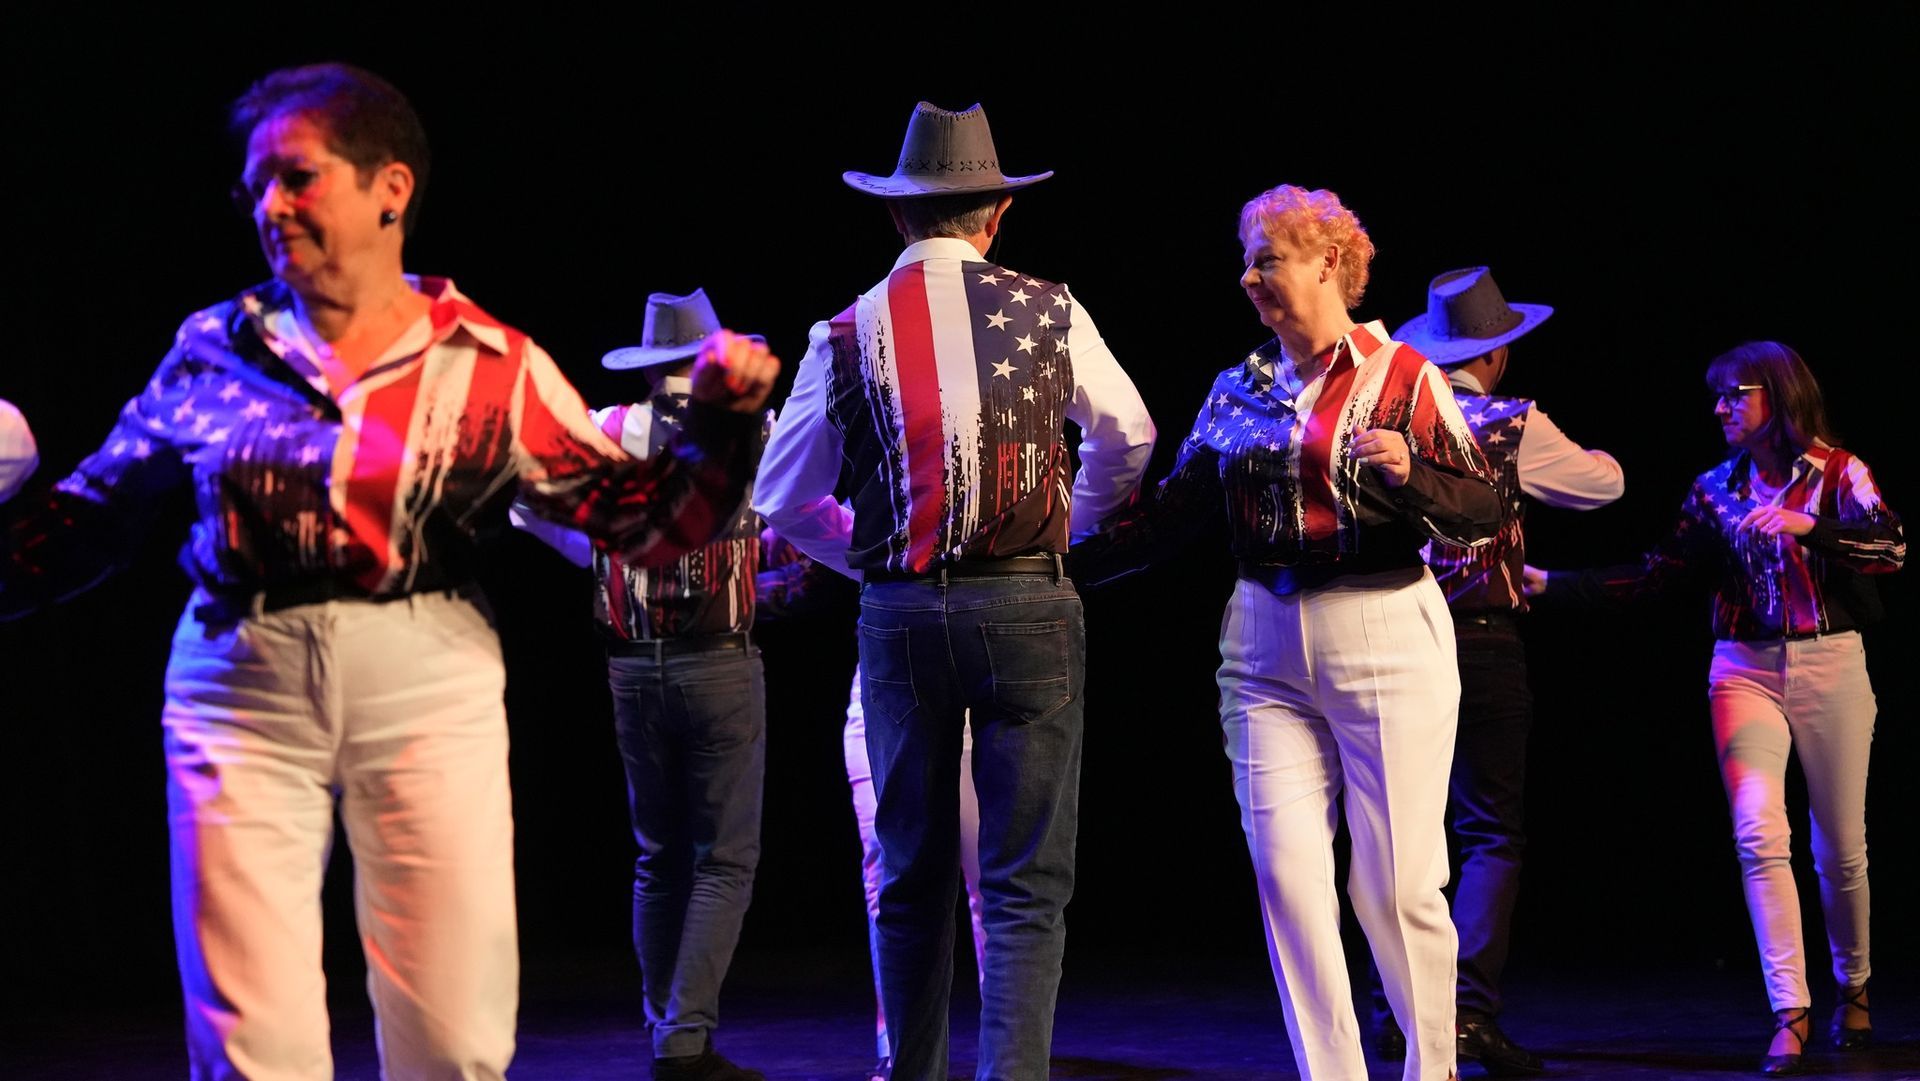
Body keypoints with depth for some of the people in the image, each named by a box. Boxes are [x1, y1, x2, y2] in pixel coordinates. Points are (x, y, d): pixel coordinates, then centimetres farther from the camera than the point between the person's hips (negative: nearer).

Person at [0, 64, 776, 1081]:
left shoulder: (491, 367, 2)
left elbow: (643, 518, 2)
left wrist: (719, 424, -13)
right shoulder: (214, 350, 6)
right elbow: (87, 519, 11)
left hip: (427, 692, 0)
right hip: (243, 691, 1)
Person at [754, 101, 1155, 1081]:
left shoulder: (848, 334, 2)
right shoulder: (1049, 312, 0)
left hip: (899, 614, 2)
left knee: (912, 881, 12)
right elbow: (1128, 437, 16)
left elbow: (782, 501, 11)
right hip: (1025, 606, -2)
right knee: (1026, 882, -1)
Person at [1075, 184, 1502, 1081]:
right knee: (1287, 873, -3)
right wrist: (1065, 563, 5)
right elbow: (1172, 514, 12)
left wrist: (1408, 474, -22)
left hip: (1385, 638, -4)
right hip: (1267, 646, 4)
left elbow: (1482, 513, -4)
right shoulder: (1239, 388, 12)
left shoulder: (1402, 375, 0)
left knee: (1398, 883, -4)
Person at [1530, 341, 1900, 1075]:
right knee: (1758, 834, -16)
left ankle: (1853, 989, 31)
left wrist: (1803, 525, -29)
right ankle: (1790, 1013, -16)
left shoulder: (1836, 472, -1)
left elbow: (1891, 547, -16)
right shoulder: (1717, 489, 9)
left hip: (1829, 666, -2)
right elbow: (1657, 575, 7)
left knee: (1840, 849, 6)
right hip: (1744, 670, 2)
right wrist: (1550, 584, 1)